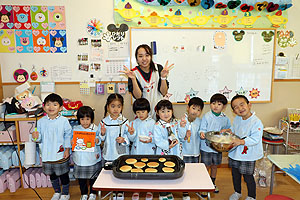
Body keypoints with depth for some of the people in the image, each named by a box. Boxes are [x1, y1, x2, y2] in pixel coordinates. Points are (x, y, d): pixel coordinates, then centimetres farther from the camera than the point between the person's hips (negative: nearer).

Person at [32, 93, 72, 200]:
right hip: (47, 154, 4)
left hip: (61, 154, -3)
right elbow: (40, 137, 4)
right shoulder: (41, 121, -2)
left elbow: (68, 135, -7)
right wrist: (36, 137, -18)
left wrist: (67, 149, -9)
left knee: (63, 174, 11)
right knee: (52, 174, 20)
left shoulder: (64, 121, -12)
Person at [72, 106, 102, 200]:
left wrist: (97, 140, -23)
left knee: (93, 178, 14)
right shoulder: (75, 129, -2)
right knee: (81, 178, 15)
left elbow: (100, 140, -1)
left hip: (93, 159, -1)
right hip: (80, 159, 2)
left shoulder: (95, 128, -6)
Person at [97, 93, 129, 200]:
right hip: (108, 154, 1)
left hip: (122, 154, -1)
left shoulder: (125, 121, -6)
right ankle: (113, 191, 36)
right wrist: (102, 134, -17)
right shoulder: (104, 121, -3)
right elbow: (100, 139, 3)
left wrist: (124, 139, -22)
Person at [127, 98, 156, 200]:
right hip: (136, 151, 2)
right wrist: (131, 133, -21)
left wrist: (150, 140, -23)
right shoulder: (134, 123, 1)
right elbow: (132, 139, -1)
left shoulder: (152, 122, -5)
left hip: (149, 152, -2)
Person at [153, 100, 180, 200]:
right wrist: (167, 144, -23)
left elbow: (179, 135, 8)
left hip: (175, 154, 5)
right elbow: (158, 141, -17)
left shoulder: (175, 123, 3)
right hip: (163, 154, -5)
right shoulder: (157, 126, -13)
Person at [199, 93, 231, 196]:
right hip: (206, 147, -3)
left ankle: (213, 183, 42)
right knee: (206, 167, 7)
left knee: (215, 166, 21)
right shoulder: (206, 116, -13)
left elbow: (229, 130, 15)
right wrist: (202, 134, -33)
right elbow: (202, 129, -13)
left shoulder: (225, 118, -2)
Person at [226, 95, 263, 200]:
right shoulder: (237, 119, 0)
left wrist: (241, 141, -37)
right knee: (235, 174, 20)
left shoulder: (256, 122, -22)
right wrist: (228, 130, 3)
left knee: (248, 176, 9)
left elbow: (255, 139, -28)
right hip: (235, 152, 7)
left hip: (248, 155, -6)